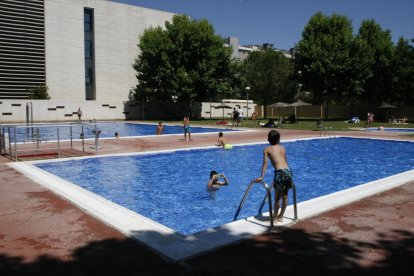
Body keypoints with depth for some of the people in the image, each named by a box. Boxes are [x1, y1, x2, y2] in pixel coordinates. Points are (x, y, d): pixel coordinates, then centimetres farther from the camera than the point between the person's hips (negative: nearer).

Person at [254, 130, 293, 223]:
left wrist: (261, 177, -1)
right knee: (285, 196, 15)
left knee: (277, 197, 6)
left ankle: (275, 217, 16)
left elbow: (265, 163, 1)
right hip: (288, 171, 4)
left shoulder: (267, 149, 10)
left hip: (279, 173, -4)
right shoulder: (282, 148, 22)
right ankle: (281, 216, 28)